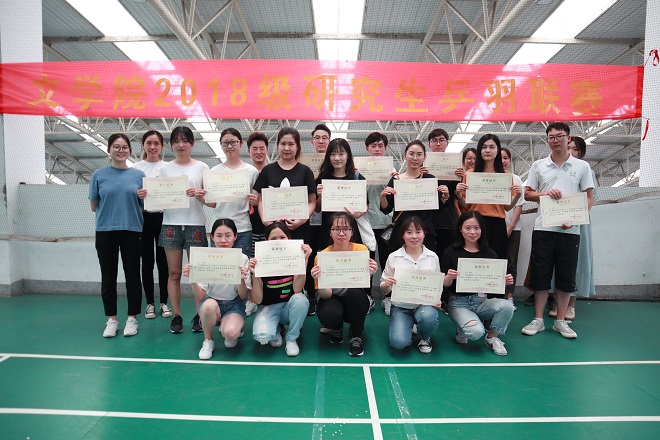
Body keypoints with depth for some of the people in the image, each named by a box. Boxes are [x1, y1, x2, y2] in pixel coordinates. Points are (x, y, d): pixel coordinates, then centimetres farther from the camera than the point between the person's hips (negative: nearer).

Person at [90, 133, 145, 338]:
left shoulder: (138, 175, 5)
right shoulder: (99, 175, 4)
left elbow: (144, 205, 8)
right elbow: (93, 206, 10)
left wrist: (145, 197, -11)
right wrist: (110, 211, 0)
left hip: (132, 230, 0)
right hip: (105, 231, 0)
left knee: (132, 275, 5)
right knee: (108, 277, 7)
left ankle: (132, 318, 18)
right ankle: (111, 319, 20)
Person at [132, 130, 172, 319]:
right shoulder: (135, 167, 5)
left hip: (162, 217, -1)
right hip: (144, 218, 1)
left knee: (163, 261, 5)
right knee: (147, 261, 8)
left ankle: (164, 302, 18)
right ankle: (150, 303, 20)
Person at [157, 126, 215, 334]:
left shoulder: (202, 167, 5)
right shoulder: (165, 169, 11)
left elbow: (212, 202, 2)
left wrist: (200, 196, -17)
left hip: (195, 225, -2)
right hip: (171, 225, 2)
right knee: (174, 273, 5)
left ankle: (199, 315, 10)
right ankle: (177, 315, 15)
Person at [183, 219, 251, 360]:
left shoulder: (242, 259, -10)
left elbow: (242, 296, -8)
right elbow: (201, 296, -12)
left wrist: (242, 280, -27)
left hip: (233, 305, -1)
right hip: (211, 303, 1)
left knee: (230, 333, -31)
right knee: (209, 304, -35)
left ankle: (236, 328, 7)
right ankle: (208, 341, -7)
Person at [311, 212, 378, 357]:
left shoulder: (361, 250, -13)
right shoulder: (322, 256, -15)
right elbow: (326, 295, -19)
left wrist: (368, 274, -39)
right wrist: (318, 280, -39)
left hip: (355, 301, 1)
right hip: (333, 300, 0)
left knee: (355, 292, -33)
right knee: (327, 315, -34)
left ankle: (357, 334, -4)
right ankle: (337, 327, 7)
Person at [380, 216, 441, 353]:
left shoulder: (432, 257, 3)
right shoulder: (394, 257, -2)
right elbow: (384, 290, 4)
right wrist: (386, 284, -19)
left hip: (424, 304, 1)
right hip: (401, 307, -1)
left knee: (429, 317, -35)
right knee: (398, 342, -23)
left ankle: (424, 337, 4)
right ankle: (410, 327, 15)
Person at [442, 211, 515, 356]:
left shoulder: (489, 254, 5)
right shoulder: (451, 252, -4)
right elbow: (445, 285, -3)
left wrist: (505, 281, -13)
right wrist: (449, 277, -25)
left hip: (482, 301, 3)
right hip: (459, 302, -3)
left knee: (507, 305, -28)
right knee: (475, 332, -30)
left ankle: (492, 338, 1)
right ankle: (462, 328, 9)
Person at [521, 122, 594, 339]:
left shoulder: (582, 166, 6)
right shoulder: (538, 165, 8)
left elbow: (589, 198, 5)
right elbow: (527, 194, 9)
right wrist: (545, 194, -11)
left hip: (570, 230, 0)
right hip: (543, 228, 0)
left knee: (566, 276, 6)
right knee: (540, 274, 3)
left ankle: (561, 321, 20)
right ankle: (538, 319, 15)